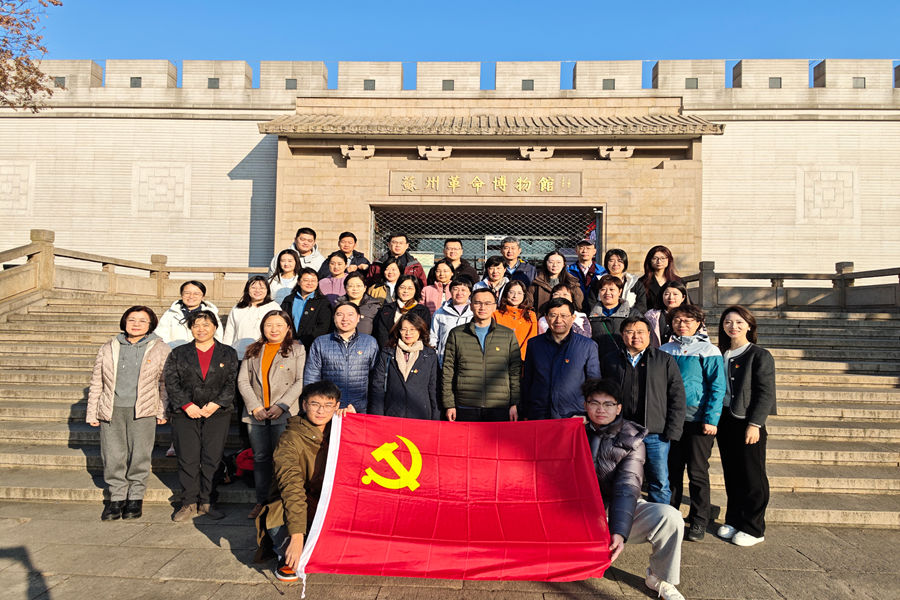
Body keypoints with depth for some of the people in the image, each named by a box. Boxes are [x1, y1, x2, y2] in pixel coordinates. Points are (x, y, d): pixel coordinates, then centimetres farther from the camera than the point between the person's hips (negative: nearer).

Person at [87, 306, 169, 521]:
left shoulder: (160, 349, 7)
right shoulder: (108, 349, 13)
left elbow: (166, 383, 8)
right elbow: (96, 384, 15)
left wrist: (163, 412, 3)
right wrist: (92, 413, 12)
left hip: (143, 410, -2)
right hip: (112, 410, 2)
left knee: (139, 455, 1)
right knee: (113, 455, 3)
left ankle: (135, 498, 17)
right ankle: (117, 498, 19)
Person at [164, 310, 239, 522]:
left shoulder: (228, 353, 9)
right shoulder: (179, 353, 11)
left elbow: (232, 383, 2)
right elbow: (171, 383, 3)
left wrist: (215, 404, -11)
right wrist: (187, 405, -10)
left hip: (217, 413, 0)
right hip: (185, 414, 1)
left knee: (212, 459, 0)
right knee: (187, 459, 0)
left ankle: (206, 502, 11)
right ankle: (189, 503, 12)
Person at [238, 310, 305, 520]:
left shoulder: (297, 350, 4)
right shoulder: (253, 351, 13)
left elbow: (300, 382, -3)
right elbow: (243, 380, 7)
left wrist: (282, 405, -13)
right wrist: (254, 406, -6)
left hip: (284, 414, -3)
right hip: (256, 413, 3)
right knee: (260, 458, 9)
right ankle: (261, 501, 19)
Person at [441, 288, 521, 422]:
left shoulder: (508, 335, 9)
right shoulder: (456, 334, 7)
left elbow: (515, 372, 9)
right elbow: (448, 372, 6)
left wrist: (514, 404, 3)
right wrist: (449, 405, 1)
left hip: (500, 408, 1)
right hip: (466, 409, 0)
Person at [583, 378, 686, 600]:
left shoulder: (632, 440, -2)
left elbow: (627, 489, -15)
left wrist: (619, 532, -29)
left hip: (619, 513, -1)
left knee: (669, 517, -26)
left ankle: (660, 579, 2)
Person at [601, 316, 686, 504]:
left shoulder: (665, 361, 8)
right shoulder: (610, 360, 10)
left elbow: (677, 397, 4)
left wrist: (672, 431, -4)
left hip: (655, 435, -1)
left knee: (659, 484, 3)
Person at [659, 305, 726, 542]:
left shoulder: (708, 351, -4)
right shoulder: (664, 351, 8)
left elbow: (717, 387, -7)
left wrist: (711, 419, -13)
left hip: (698, 420, -4)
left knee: (698, 472, 4)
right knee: (671, 470, 11)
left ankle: (698, 522, 17)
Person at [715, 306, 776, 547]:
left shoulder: (760, 356, -5)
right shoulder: (721, 355, 12)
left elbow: (766, 393, -10)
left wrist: (754, 423, -16)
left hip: (748, 422, -5)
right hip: (724, 420, 5)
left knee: (752, 477, 3)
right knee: (731, 475, 13)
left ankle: (754, 529, 14)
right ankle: (733, 520, 25)